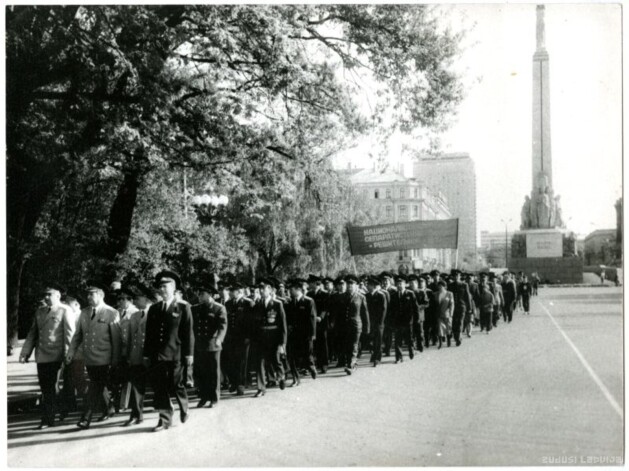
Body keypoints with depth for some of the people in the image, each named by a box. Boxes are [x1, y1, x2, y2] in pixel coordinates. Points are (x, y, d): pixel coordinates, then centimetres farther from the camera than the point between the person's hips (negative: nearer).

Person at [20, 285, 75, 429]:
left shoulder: (65, 311, -5)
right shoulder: (39, 312, 15)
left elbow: (69, 334, -9)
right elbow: (32, 333, 16)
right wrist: (25, 352, 8)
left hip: (55, 357, -6)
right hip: (41, 356, 6)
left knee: (50, 390, 0)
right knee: (45, 389, 10)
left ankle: (47, 420, 10)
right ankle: (48, 419, 20)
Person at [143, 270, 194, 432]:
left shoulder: (183, 308, -1)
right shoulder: (153, 309, 11)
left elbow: (188, 333, -3)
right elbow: (149, 333, 11)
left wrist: (189, 354, -7)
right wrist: (146, 355, 8)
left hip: (176, 355, -3)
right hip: (157, 355, 3)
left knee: (176, 386, 6)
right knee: (159, 387, 2)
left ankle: (183, 408, 33)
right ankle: (165, 419, 12)